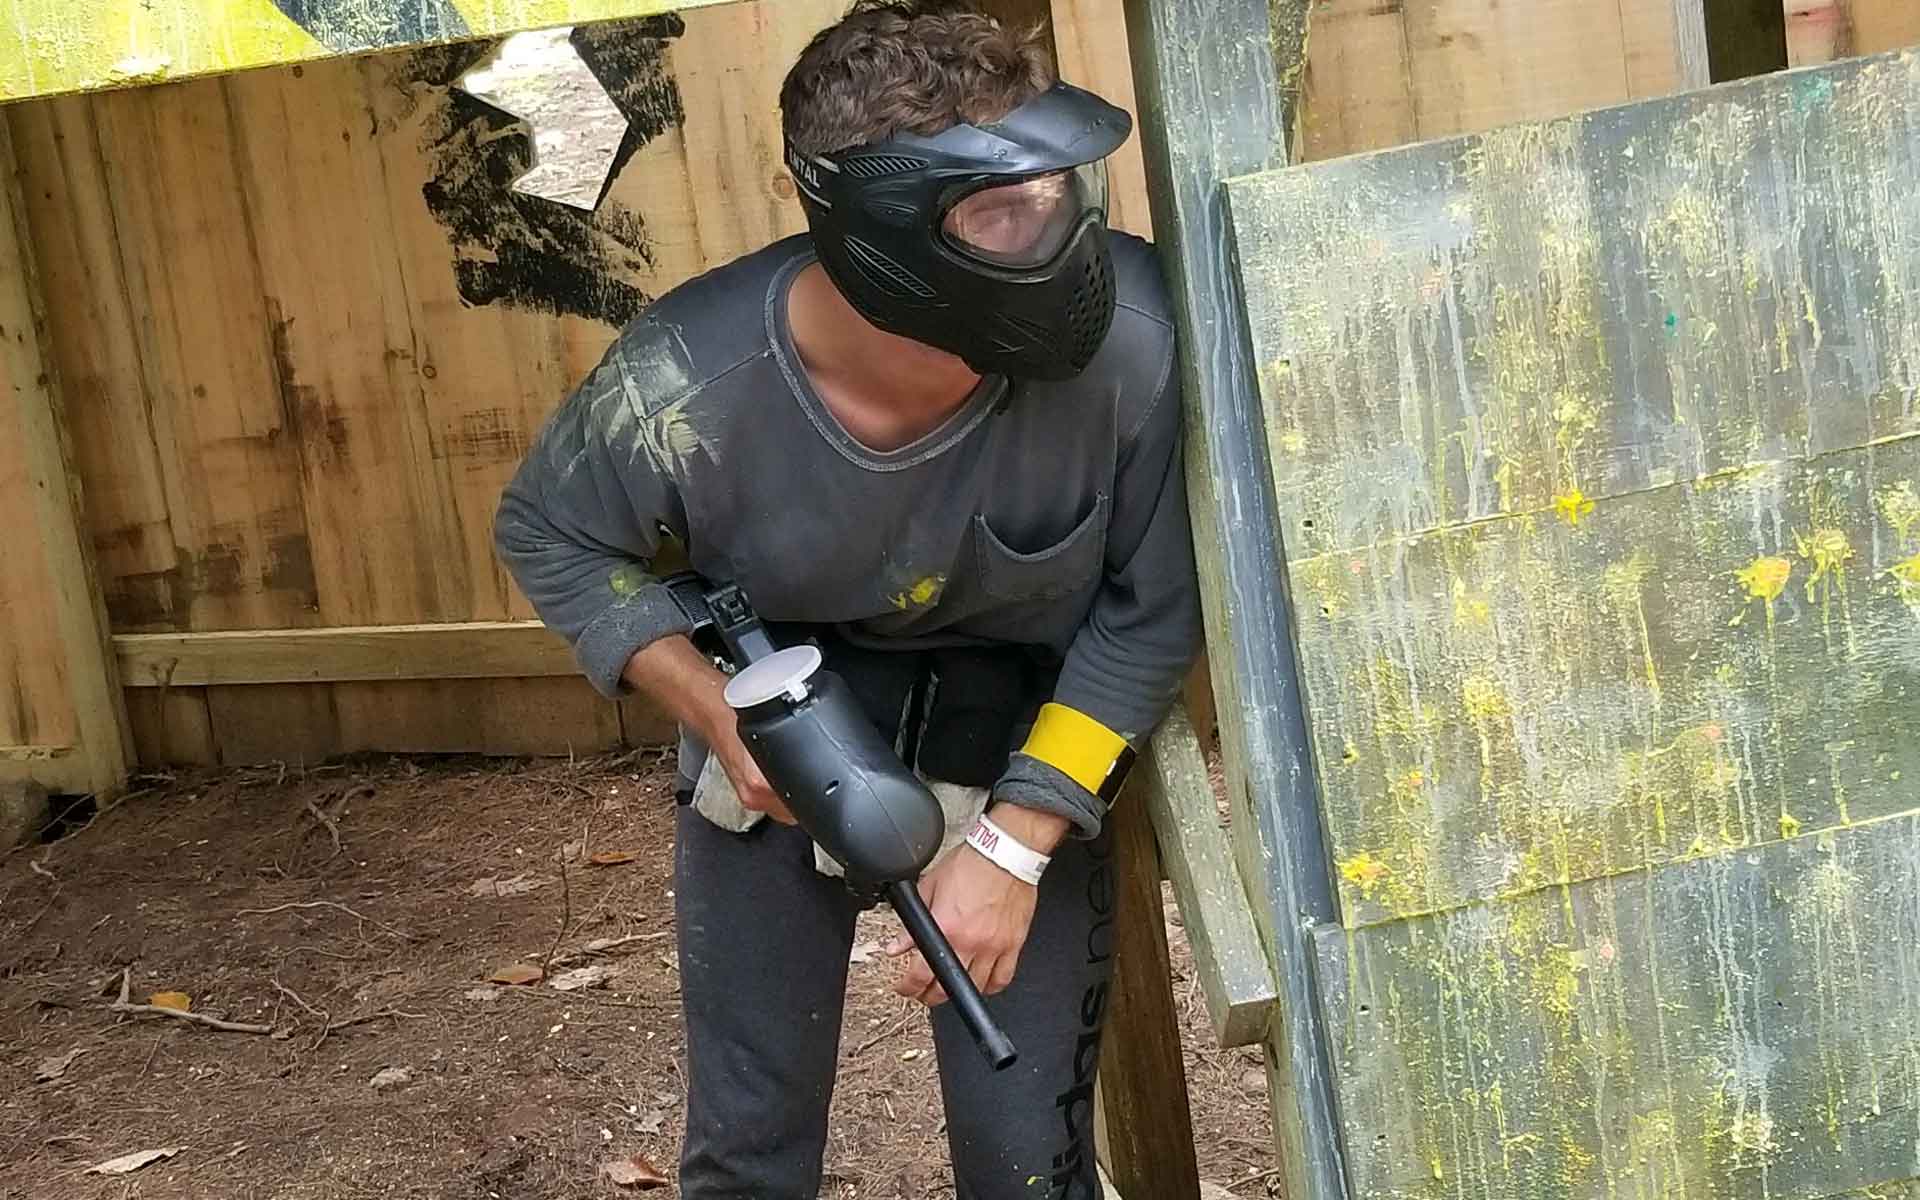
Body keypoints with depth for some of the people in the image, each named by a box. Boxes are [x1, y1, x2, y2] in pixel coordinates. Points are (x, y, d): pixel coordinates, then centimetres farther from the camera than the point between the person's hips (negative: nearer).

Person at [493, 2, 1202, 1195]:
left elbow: (1154, 608, -16)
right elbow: (548, 535, -7)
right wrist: (715, 712, -21)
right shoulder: (688, 385, -30)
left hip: (1021, 751, 0)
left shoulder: (1130, 333, -32)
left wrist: (1014, 839, -19)